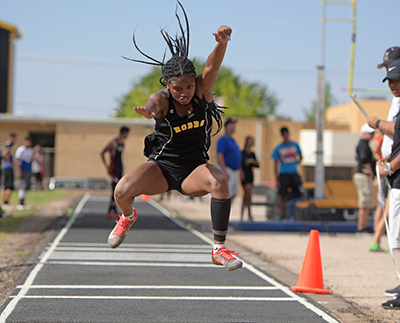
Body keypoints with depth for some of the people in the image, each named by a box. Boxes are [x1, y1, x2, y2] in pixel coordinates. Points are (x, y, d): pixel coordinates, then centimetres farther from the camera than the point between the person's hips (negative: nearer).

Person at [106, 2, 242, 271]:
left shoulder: (203, 89, -10)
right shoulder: (162, 99, -16)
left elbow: (213, 66, -30)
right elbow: (153, 104, -41)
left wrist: (222, 43, -51)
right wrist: (148, 110, -67)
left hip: (194, 168, 0)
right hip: (161, 166, 0)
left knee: (219, 181, -34)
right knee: (122, 191, -25)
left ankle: (219, 249, -23)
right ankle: (128, 217, 16)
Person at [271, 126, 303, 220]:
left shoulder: (295, 145, 7)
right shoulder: (278, 148, 1)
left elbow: (300, 157, 23)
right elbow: (276, 165, 2)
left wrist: (296, 163, 5)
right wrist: (277, 179, -3)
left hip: (294, 173, 2)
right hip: (283, 174, -2)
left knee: (300, 194, -4)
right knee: (283, 196, -3)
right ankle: (283, 215, 6)